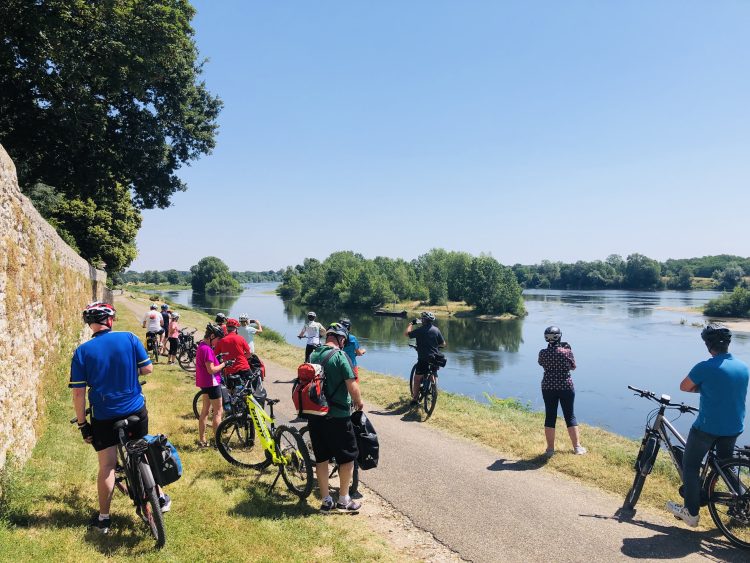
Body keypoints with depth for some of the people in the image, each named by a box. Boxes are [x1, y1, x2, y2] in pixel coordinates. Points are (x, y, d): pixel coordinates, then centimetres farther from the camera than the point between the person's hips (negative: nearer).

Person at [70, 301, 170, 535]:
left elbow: (78, 392, -8)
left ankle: (103, 518, 21)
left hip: (103, 417, -1)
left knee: (107, 466, 10)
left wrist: (82, 424, 0)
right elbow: (147, 369, -4)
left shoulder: (82, 351, -9)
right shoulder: (129, 338, -8)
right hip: (136, 411, 1)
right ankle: (159, 497, 30)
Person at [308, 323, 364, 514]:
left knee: (321, 458, 14)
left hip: (315, 415, 6)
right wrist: (359, 402, 1)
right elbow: (352, 385, -17)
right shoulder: (339, 355, -13)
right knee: (348, 456, 10)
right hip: (338, 416, -6)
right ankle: (343, 500, 17)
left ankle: (326, 501, 22)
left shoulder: (312, 356, 6)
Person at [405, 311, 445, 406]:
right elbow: (443, 344, 5)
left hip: (423, 359, -4)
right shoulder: (436, 330, 1)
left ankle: (415, 399, 5)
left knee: (417, 379, 5)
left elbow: (407, 334, 2)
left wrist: (411, 324, 15)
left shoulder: (420, 330, -10)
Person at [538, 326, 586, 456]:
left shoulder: (543, 353, -7)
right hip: (566, 387, -1)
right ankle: (577, 447, 19)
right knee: (570, 416, 11)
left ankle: (550, 449, 12)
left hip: (548, 388, 1)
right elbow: (573, 366, 2)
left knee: (550, 417, 8)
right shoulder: (566, 351, -12)